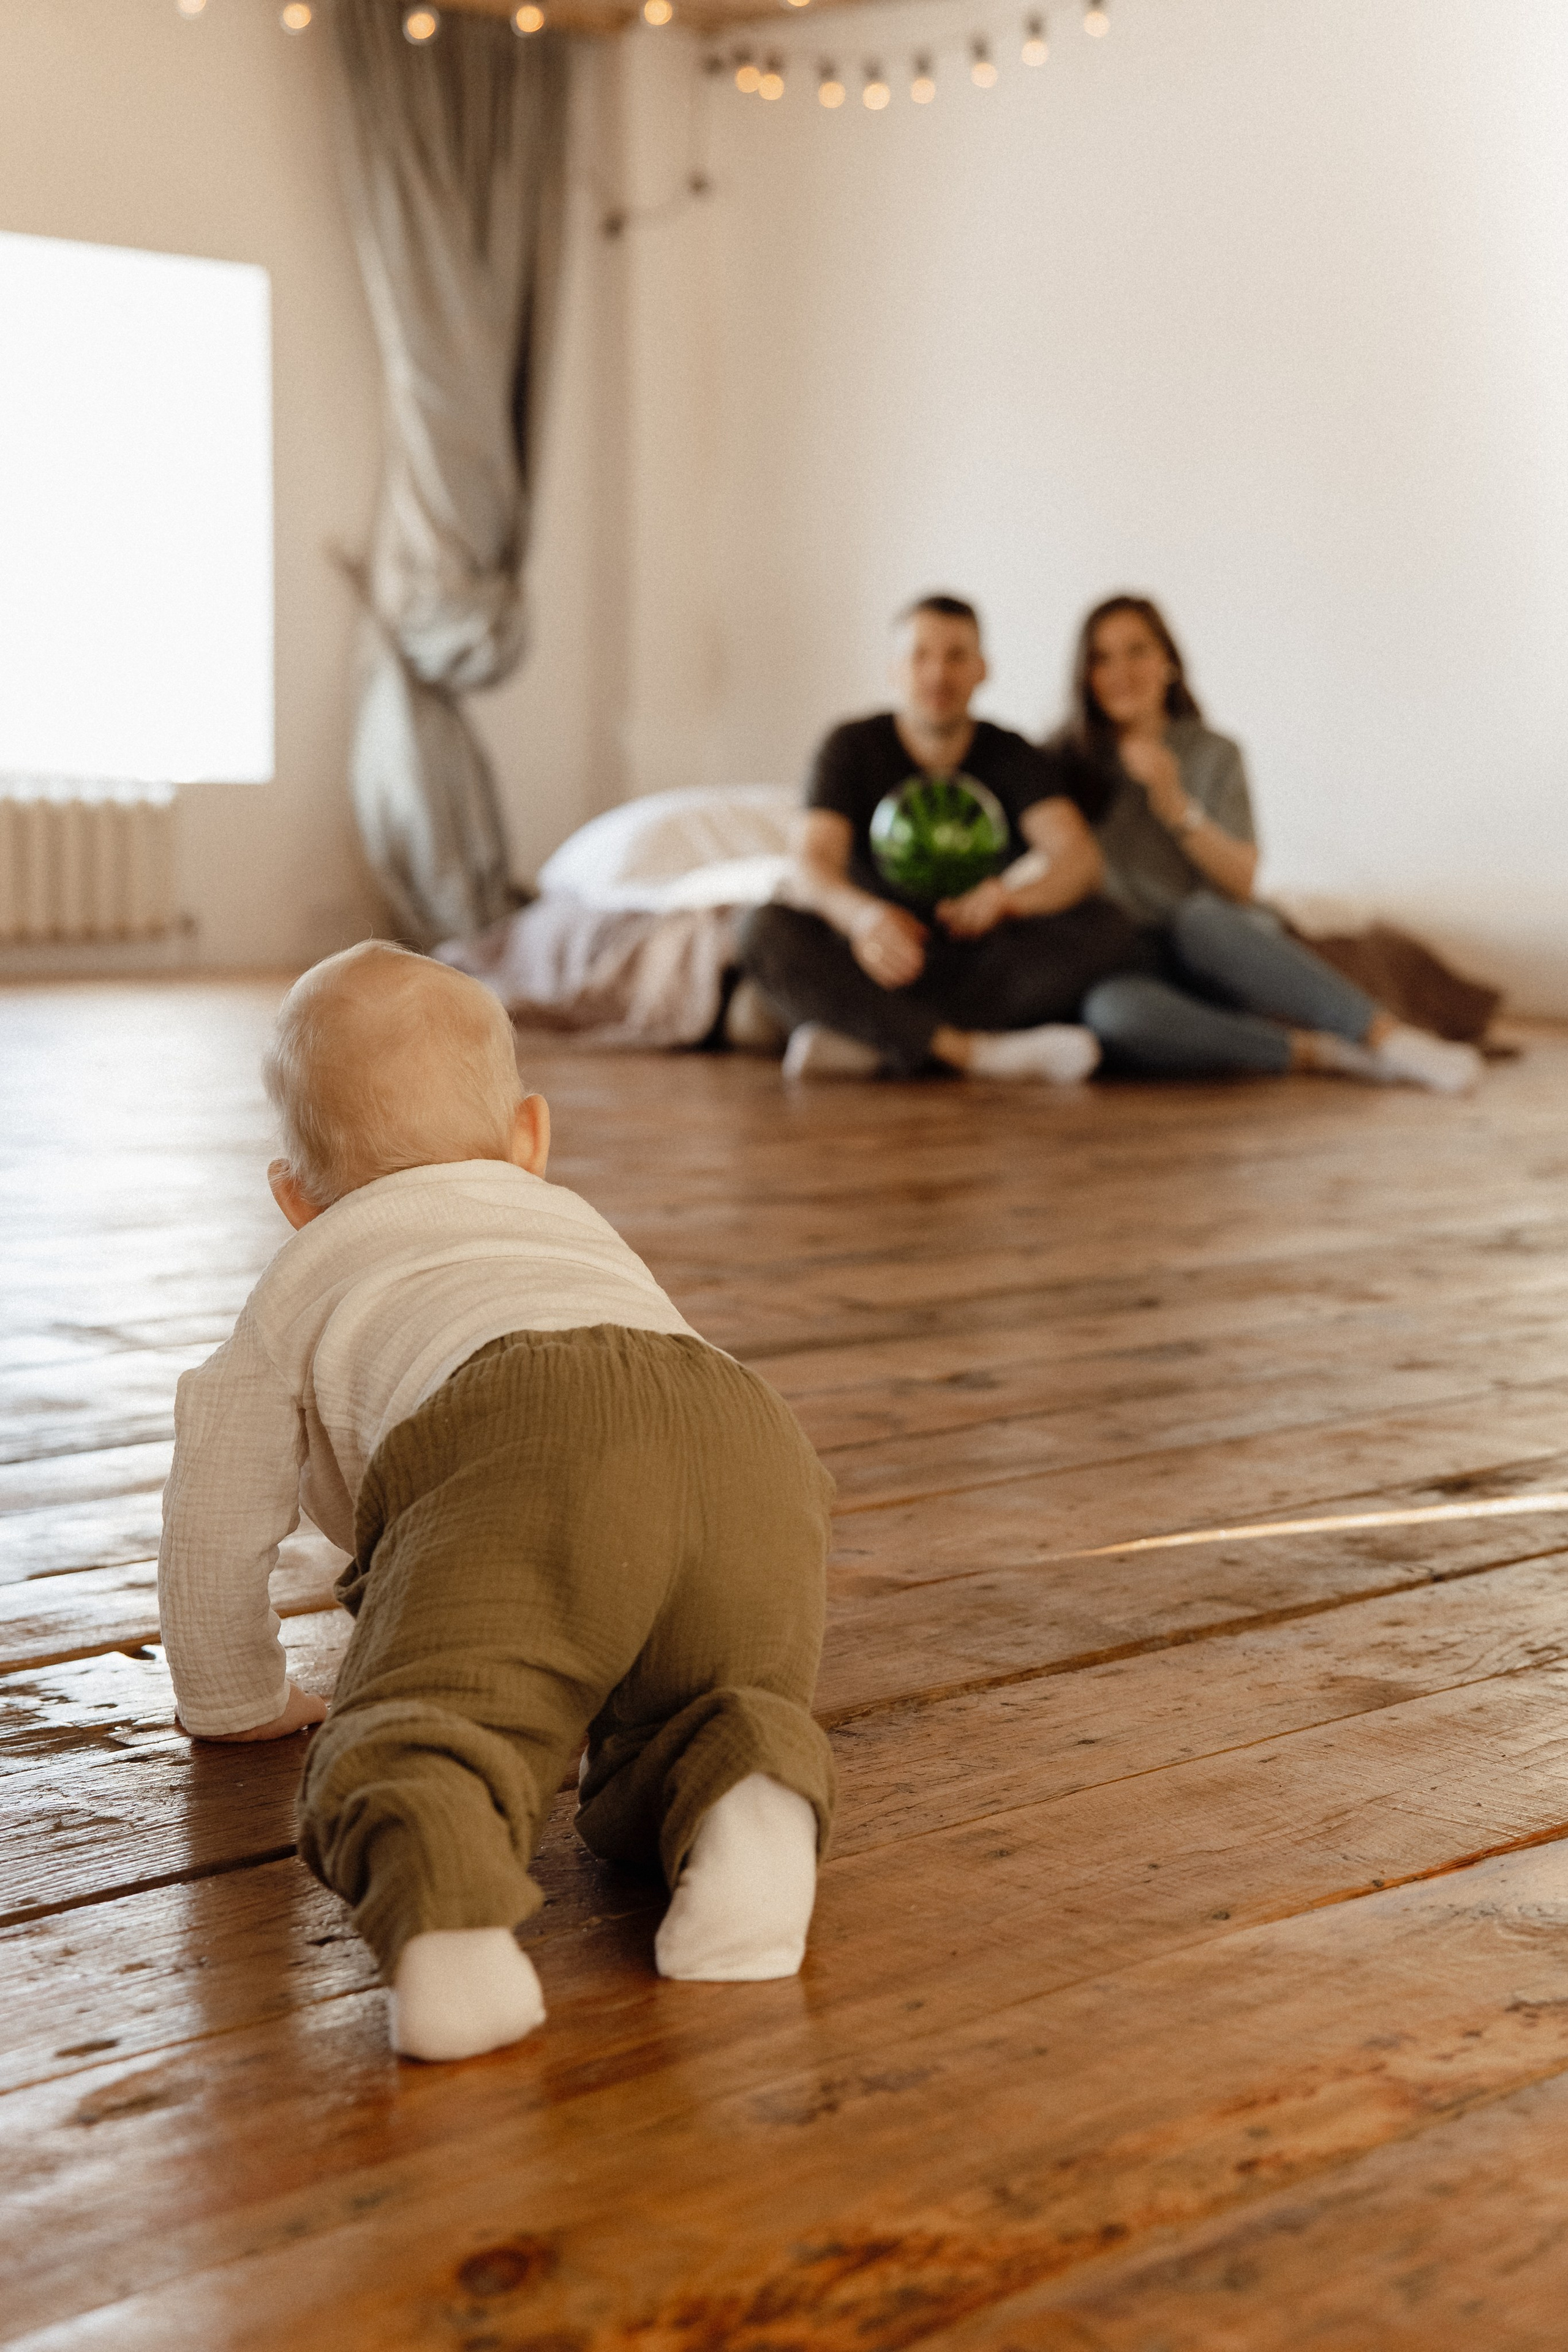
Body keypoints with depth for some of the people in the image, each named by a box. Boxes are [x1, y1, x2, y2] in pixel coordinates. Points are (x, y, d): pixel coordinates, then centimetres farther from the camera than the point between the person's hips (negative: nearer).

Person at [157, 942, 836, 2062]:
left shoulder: (303, 1286, 38)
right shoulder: (578, 1225, 50)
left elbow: (216, 1520, 37)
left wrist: (239, 1697, 55)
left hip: (512, 1442, -4)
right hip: (749, 1437, 4)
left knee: (416, 1731, -14)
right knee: (658, 1735, 15)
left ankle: (442, 1901, -50)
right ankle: (747, 1798, -22)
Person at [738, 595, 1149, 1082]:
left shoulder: (1013, 758, 1)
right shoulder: (852, 748, -2)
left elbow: (1080, 858, -16)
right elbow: (810, 868, -18)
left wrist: (1009, 896, -41)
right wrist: (862, 915, -44)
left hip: (983, 971, 1)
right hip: (877, 969, -1)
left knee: (1108, 929, -26)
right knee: (766, 930, -29)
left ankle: (867, 1044, -34)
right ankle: (975, 1051, -39)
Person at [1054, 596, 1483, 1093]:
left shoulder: (1213, 754, 7)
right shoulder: (1067, 759, 8)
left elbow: (1241, 882, -3)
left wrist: (1175, 805, -15)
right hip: (1124, 972, 0)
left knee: (1200, 916, -38)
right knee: (1111, 1011, -40)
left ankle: (1388, 1037, -40)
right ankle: (1310, 1052, -33)